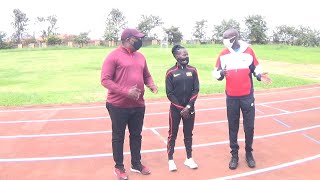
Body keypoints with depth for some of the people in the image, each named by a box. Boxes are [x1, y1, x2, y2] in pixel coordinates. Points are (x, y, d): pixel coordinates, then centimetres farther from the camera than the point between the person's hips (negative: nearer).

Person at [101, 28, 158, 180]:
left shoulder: (140, 57, 10)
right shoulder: (114, 56, -11)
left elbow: (146, 75, 20)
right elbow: (105, 80, -15)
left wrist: (151, 85, -3)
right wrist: (126, 92, -23)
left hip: (138, 105, 6)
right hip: (118, 106, -6)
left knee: (136, 135, 17)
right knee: (118, 137, 10)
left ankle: (136, 164, 34)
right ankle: (119, 167, 26)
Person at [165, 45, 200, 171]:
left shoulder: (193, 70, 1)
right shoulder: (170, 72, -7)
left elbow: (196, 90, -1)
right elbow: (169, 94, -8)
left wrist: (188, 106, -11)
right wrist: (180, 108, -12)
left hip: (189, 108, 3)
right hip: (175, 109, -2)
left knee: (188, 134, 13)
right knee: (172, 134, 6)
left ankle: (189, 159, 26)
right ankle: (170, 160, 19)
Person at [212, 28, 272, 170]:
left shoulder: (248, 51, -2)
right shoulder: (223, 54, -1)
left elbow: (256, 68, 8)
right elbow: (216, 72, 3)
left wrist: (259, 76, -12)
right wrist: (221, 73, -19)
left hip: (247, 96, 0)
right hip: (231, 97, 1)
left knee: (249, 126, 7)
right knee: (233, 127, 8)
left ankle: (249, 153, 25)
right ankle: (234, 155, 20)